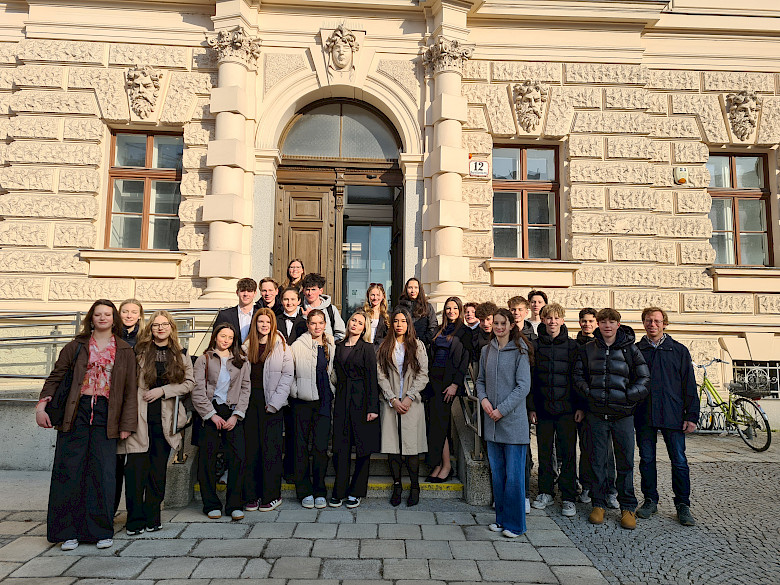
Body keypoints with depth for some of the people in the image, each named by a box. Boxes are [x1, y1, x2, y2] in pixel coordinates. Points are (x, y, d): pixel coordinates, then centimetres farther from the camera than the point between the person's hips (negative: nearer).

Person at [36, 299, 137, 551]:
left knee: (103, 473, -1)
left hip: (106, 416, -1)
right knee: (69, 471, 2)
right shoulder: (77, 346, 10)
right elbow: (55, 377, 10)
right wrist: (41, 406, -4)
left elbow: (130, 390, 6)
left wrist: (127, 424, 1)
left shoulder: (125, 351, 7)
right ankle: (68, 531, 15)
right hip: (77, 412, 1)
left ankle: (102, 531, 12)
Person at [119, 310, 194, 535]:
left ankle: (152, 517, 19)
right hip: (140, 417, -2)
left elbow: (189, 383, 6)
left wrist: (162, 390, -6)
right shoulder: (139, 351, 3)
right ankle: (135, 520, 9)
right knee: (137, 468, -3)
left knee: (159, 468, 7)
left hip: (165, 418, 2)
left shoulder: (181, 355, 10)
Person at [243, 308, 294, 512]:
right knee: (251, 447, 6)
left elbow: (288, 375, -3)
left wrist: (275, 401, -9)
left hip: (271, 402, -3)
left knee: (271, 448, -1)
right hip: (250, 401, 3)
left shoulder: (282, 346, 1)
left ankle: (272, 496, 10)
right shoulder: (247, 346, 10)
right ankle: (252, 495, 16)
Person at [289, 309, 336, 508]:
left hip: (324, 402, 2)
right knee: (302, 446, 4)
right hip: (303, 401, -2)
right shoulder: (297, 346, -1)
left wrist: (332, 395, 11)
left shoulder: (331, 346, 9)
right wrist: (295, 391, -5)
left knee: (321, 447, 1)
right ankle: (305, 492, 15)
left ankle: (320, 492, 13)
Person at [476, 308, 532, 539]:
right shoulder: (487, 351, 10)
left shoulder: (520, 351, -6)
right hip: (492, 423, 5)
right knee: (497, 472, 13)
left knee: (514, 474, 1)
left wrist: (502, 409, -14)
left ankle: (514, 523, 15)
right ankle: (501, 518, 27)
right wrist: (483, 399, -3)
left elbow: (523, 386, -10)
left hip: (513, 421, -5)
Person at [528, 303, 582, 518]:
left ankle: (568, 497, 15)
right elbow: (530, 378, 4)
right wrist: (531, 407, 0)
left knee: (568, 452, 3)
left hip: (567, 409, -1)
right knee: (544, 451, 9)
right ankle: (546, 492, 24)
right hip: (543, 408, 1)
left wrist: (580, 406, -3)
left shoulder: (572, 346, 1)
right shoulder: (535, 346, 4)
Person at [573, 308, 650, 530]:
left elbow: (644, 378, 3)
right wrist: (588, 394, -4)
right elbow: (578, 376, 10)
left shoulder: (630, 349, 2)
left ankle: (627, 507, 19)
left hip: (622, 414, -1)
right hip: (596, 414, 1)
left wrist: (628, 396, -7)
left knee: (625, 462, 5)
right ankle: (598, 504, 20)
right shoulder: (587, 349, 6)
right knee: (597, 461, 7)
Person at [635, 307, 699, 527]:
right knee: (646, 459, 8)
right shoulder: (635, 350, 7)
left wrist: (692, 415, -2)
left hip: (672, 415, -1)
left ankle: (683, 505, 15)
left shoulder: (679, 350, 5)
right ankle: (650, 500, 21)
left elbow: (689, 385, 4)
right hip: (643, 416, 1)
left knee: (679, 461, 3)